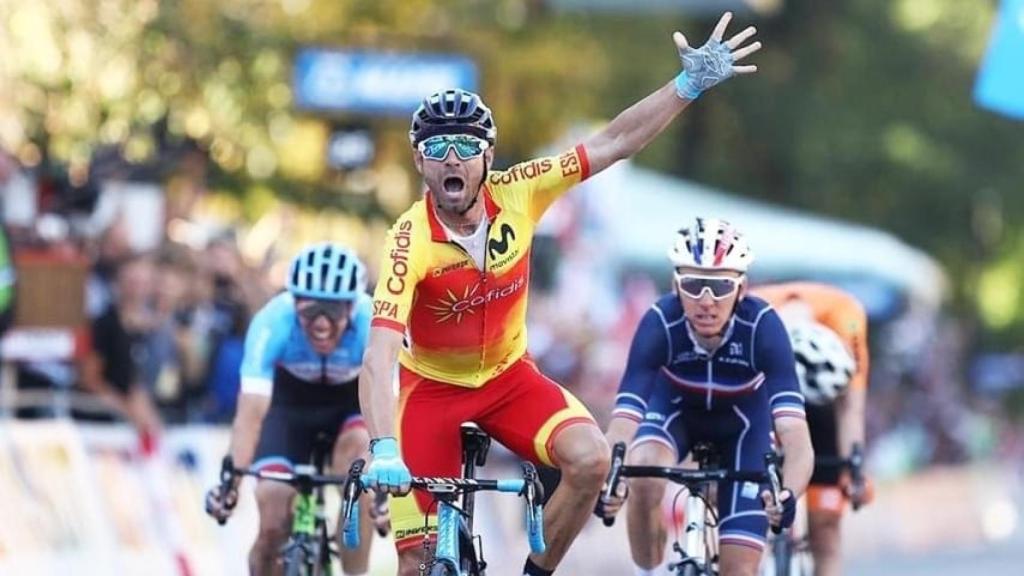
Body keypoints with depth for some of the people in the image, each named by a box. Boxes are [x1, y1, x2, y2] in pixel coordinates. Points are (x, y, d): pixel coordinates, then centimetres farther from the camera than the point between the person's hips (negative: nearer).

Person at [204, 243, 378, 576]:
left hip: (351, 398, 0)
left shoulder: (373, 324, -34)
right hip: (290, 398, 0)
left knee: (358, 443, -33)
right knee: (273, 525, -13)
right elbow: (251, 413, -39)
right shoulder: (272, 324, -35)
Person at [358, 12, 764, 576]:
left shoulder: (514, 196, -18)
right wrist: (383, 451, -53)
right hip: (432, 388, -3)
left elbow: (613, 143, -12)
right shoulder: (411, 242, -30)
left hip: (508, 376, 3)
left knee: (590, 458, -26)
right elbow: (379, 356, -40)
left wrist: (691, 83, -20)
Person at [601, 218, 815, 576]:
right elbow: (622, 423, -42)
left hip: (741, 419, 0)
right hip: (676, 408, 0)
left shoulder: (762, 327, -36)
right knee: (644, 476, -34)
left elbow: (796, 439, -44)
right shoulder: (660, 324, -35)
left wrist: (788, 496, -64)